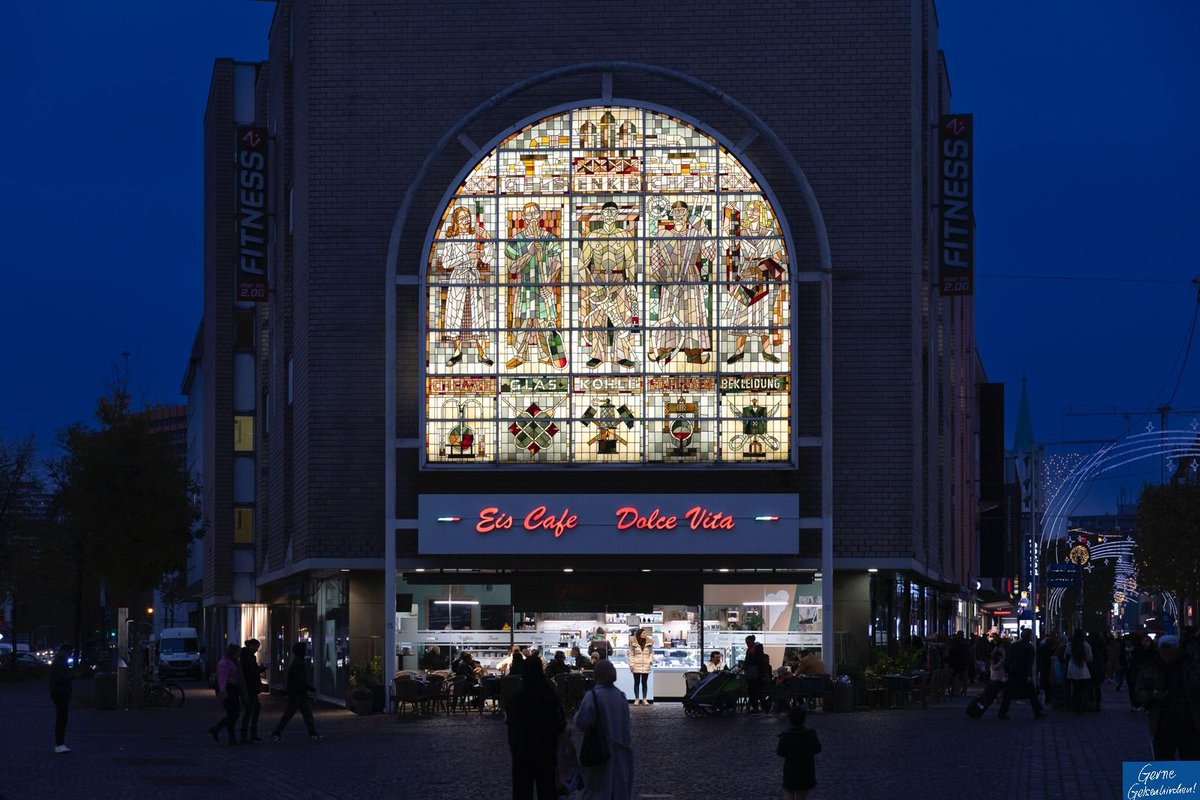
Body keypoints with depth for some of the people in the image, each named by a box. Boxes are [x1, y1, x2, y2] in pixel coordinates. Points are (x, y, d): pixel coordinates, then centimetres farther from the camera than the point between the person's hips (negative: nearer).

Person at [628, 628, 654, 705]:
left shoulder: (649, 642, 2)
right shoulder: (633, 643, -2)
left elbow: (651, 653, 10)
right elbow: (631, 654, 1)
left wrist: (650, 661, -4)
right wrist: (631, 664, -6)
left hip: (646, 666, 1)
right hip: (636, 666, -1)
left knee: (644, 683, 6)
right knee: (637, 683, 3)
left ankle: (644, 699, 11)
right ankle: (637, 699, 8)